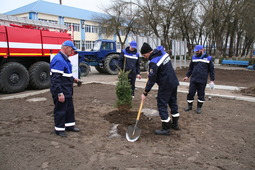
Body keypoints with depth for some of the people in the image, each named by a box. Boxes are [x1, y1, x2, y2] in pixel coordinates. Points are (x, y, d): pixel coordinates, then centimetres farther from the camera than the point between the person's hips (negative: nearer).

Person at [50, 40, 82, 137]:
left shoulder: (65, 59, 12)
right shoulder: (58, 60, -21)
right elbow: (55, 79, -25)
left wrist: (74, 79, 11)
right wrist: (59, 93, -26)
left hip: (67, 91, 10)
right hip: (61, 92, -10)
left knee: (70, 108, 18)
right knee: (60, 110, 3)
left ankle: (69, 125, 33)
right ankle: (59, 129, 17)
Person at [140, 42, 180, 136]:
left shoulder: (154, 62, -23)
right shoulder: (162, 52, 3)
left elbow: (151, 80, -21)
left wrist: (145, 93, -13)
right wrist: (150, 73, 15)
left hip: (165, 86, -9)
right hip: (174, 82, 9)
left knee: (162, 105, 1)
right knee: (173, 102, 19)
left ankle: (166, 129, 8)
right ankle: (175, 124, 33)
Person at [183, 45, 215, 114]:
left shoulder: (208, 58, 0)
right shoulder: (194, 57, 8)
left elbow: (211, 70, 3)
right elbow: (190, 68, 16)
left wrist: (212, 79, 0)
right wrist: (187, 76, 7)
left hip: (202, 80, -2)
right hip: (193, 79, 3)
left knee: (201, 94, 6)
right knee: (191, 93, 3)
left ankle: (199, 107, 21)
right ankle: (189, 106, 20)